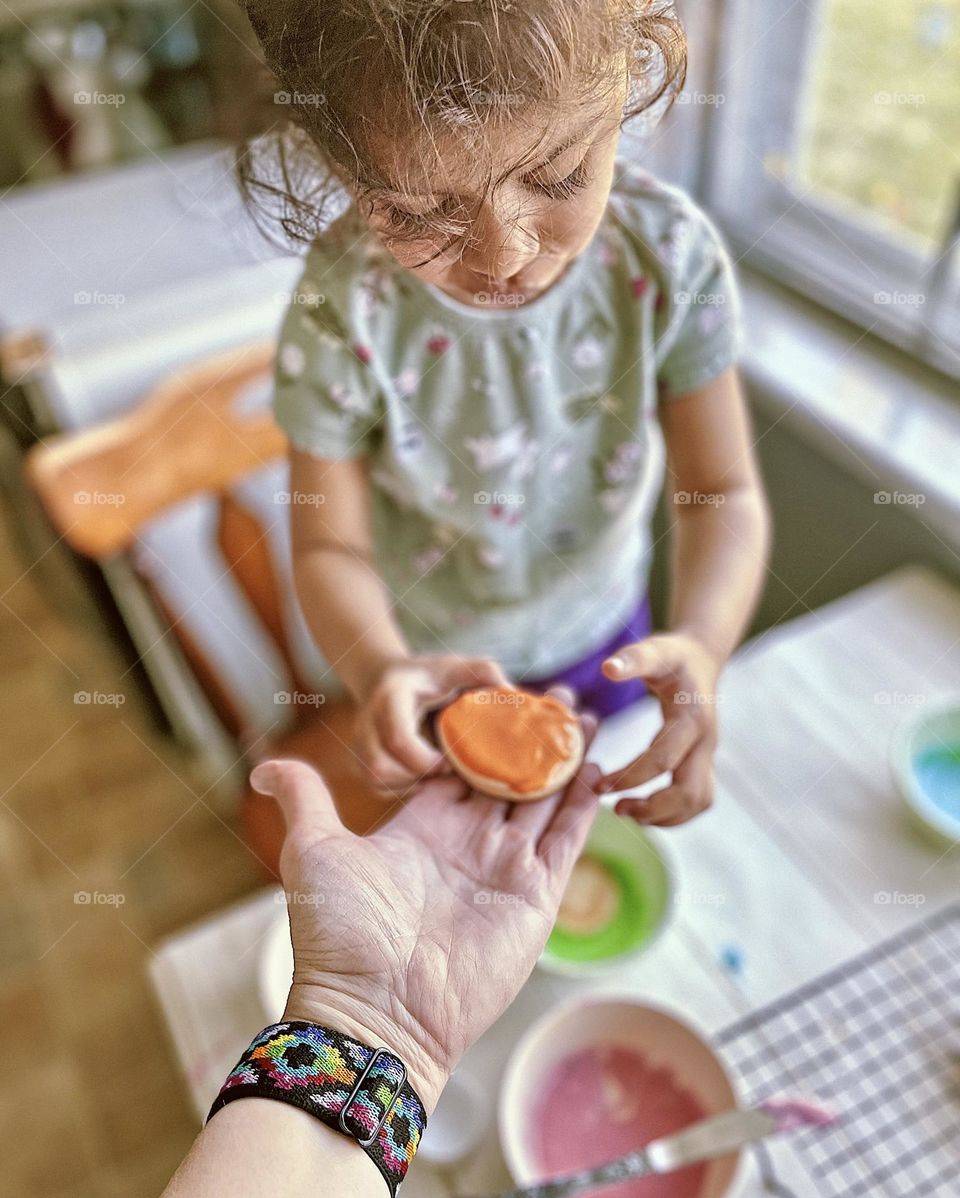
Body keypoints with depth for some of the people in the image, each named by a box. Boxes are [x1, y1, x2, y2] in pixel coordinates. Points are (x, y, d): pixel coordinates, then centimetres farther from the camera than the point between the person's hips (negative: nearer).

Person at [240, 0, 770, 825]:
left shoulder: (671, 253, -24)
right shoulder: (342, 316, -29)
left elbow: (724, 492, -18)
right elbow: (330, 546, -19)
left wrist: (701, 646, -37)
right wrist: (381, 672, -40)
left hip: (607, 632, 3)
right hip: (439, 662, -2)